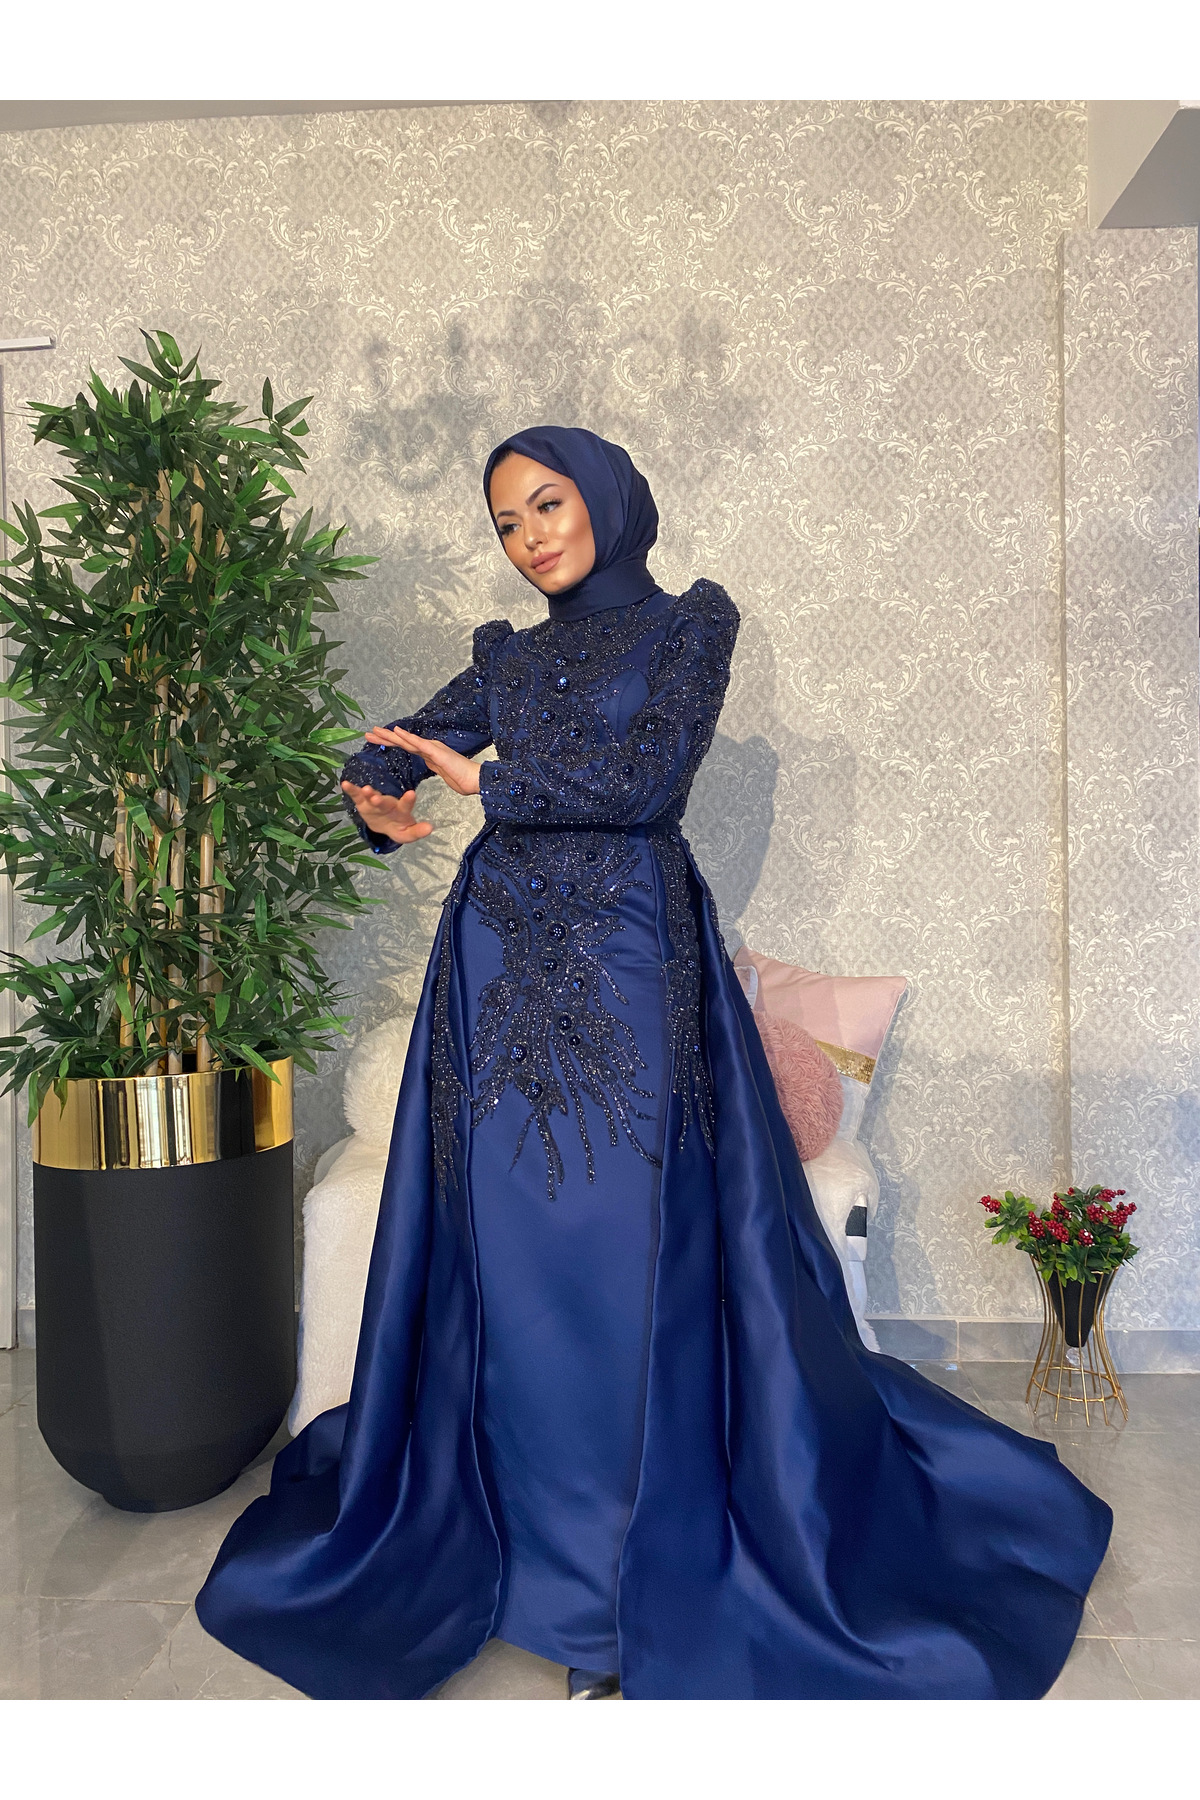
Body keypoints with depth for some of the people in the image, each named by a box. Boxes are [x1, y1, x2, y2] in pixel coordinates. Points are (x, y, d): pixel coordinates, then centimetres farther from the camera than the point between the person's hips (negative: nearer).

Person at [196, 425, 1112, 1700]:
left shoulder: (686, 626, 5)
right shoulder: (510, 652, 18)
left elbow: (648, 776, -10)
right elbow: (389, 747, 14)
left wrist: (487, 778, -6)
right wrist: (376, 799, -8)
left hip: (625, 961, -4)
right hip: (501, 959, 4)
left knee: (625, 1250, -3)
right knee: (512, 1248, 5)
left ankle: (638, 1569, 12)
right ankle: (527, 1528, 22)